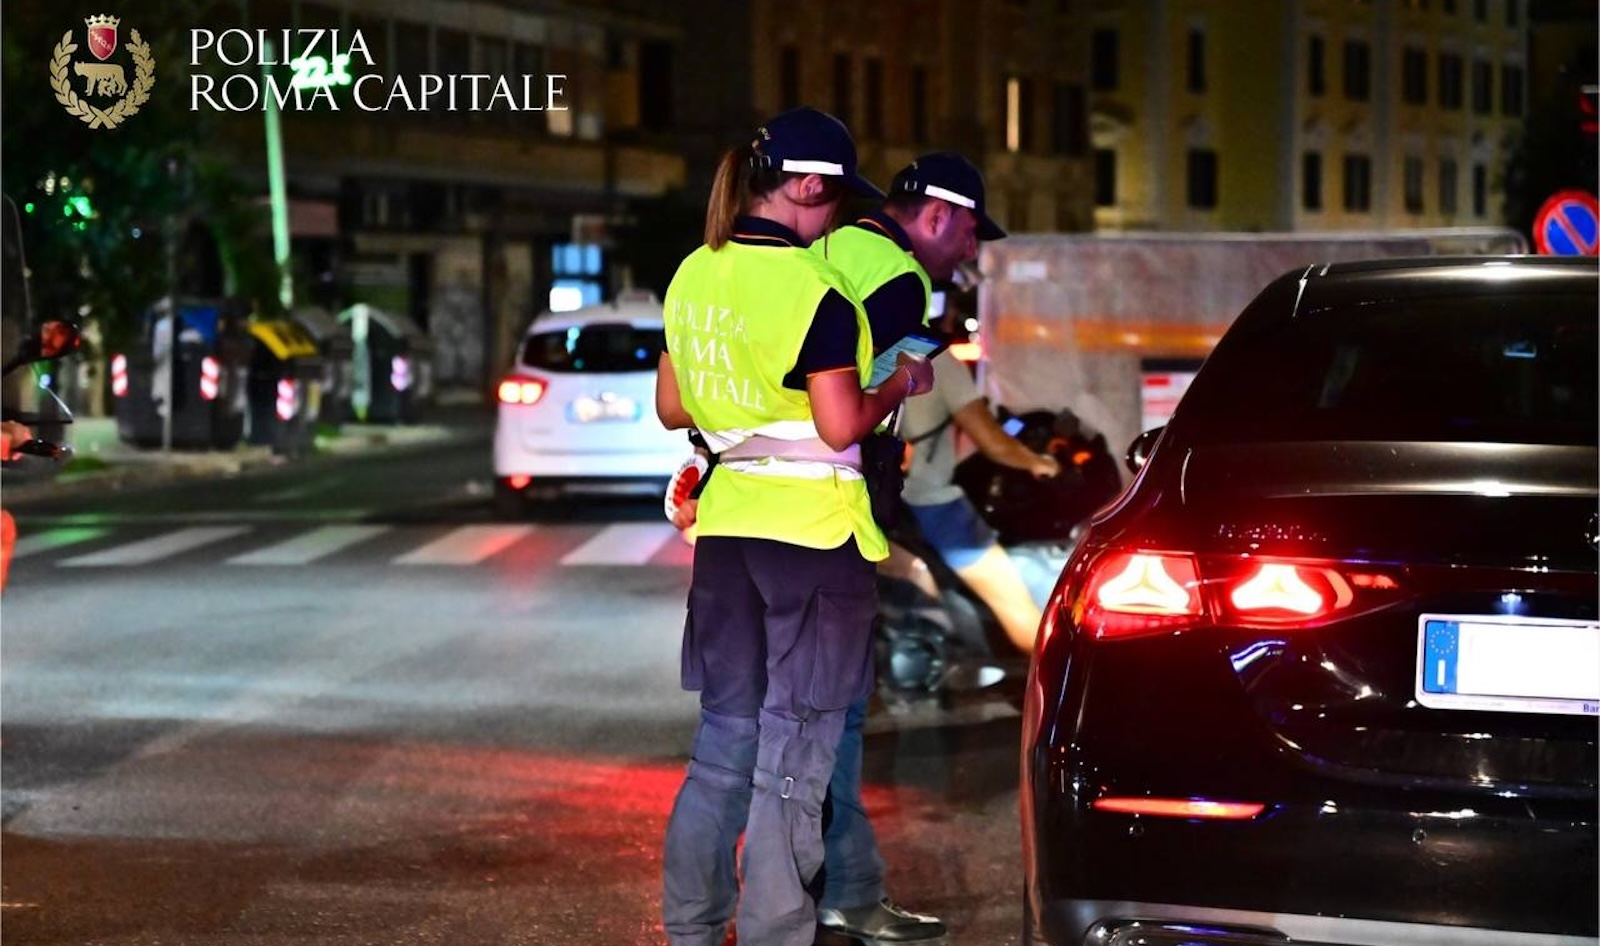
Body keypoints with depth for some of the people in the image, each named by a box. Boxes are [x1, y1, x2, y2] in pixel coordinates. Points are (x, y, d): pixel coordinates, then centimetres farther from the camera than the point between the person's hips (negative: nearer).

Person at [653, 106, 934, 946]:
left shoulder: (695, 276, 6)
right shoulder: (814, 293, -16)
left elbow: (673, 409, 13)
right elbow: (842, 429, -17)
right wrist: (900, 385, -1)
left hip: (727, 522, 7)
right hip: (813, 529, -7)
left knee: (725, 736, 17)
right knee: (794, 757, 2)